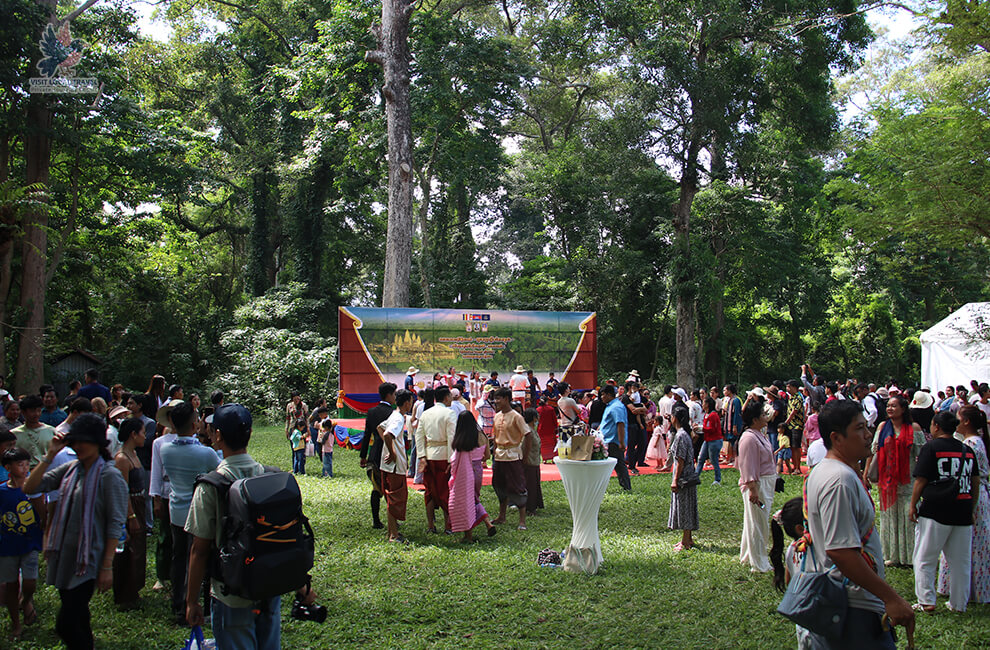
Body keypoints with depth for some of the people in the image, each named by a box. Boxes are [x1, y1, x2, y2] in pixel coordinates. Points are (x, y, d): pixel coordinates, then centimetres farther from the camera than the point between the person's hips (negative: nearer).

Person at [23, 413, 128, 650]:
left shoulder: (109, 475, -12)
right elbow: (29, 488, 2)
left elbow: (115, 524, -13)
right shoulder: (70, 469, 8)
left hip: (88, 559, -7)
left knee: (66, 624, -10)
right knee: (77, 619, 17)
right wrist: (49, 456, -4)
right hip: (64, 556, 7)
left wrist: (107, 567, -15)